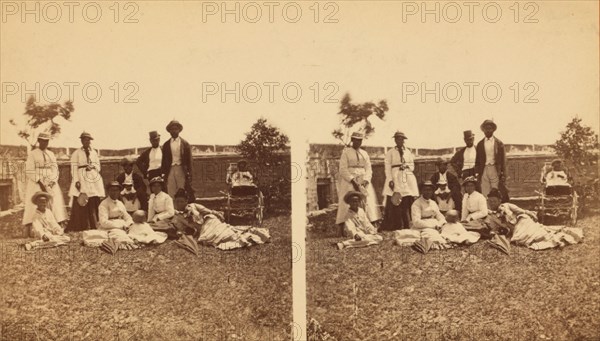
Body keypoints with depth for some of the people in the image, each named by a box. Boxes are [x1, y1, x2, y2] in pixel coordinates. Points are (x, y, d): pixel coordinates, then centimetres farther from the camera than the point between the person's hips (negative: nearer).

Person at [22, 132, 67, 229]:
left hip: (51, 184, 4)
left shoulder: (51, 154, 16)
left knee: (56, 204, -7)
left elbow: (55, 170, 12)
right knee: (35, 206, -11)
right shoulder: (32, 154, 3)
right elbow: (29, 171, -5)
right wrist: (40, 183, -13)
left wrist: (52, 182, -5)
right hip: (36, 184, -4)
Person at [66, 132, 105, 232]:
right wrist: (77, 182, -13)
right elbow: (74, 168, -3)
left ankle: (93, 230, 4)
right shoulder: (76, 153, 3)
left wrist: (92, 167, -6)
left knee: (93, 207, 1)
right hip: (82, 183, -4)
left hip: (94, 182, 4)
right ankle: (79, 230, -5)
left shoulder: (94, 153, 16)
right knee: (80, 208, -8)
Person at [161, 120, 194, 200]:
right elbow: (164, 161, 12)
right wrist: (164, 174, 3)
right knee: (171, 194, -3)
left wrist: (189, 175, -4)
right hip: (170, 170, 2)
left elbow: (189, 160, 4)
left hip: (181, 170, -1)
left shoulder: (185, 144, 6)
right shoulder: (166, 145, 12)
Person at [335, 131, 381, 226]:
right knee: (348, 206, -13)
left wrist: (365, 181, -9)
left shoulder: (365, 153, 17)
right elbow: (343, 170, -4)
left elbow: (368, 169, 10)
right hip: (349, 181, -4)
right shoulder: (346, 152, 5)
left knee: (368, 203, -7)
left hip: (363, 182, 4)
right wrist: (353, 181, -14)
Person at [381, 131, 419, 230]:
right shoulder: (390, 153, 6)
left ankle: (407, 228, 1)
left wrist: (406, 165, -5)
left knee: (407, 205, -3)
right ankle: (394, 228, -5)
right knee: (394, 206, -8)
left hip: (408, 180, 3)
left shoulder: (408, 152, 17)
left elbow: (412, 166, 18)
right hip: (395, 180, -3)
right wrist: (390, 180, -12)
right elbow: (387, 168, 0)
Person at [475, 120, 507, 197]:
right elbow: (477, 161, 11)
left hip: (495, 170, -1)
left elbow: (503, 160, 3)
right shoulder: (480, 144, 10)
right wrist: (477, 174, 2)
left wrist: (503, 175, -4)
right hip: (484, 170, 2)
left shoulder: (499, 143, 5)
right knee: (485, 195, -1)